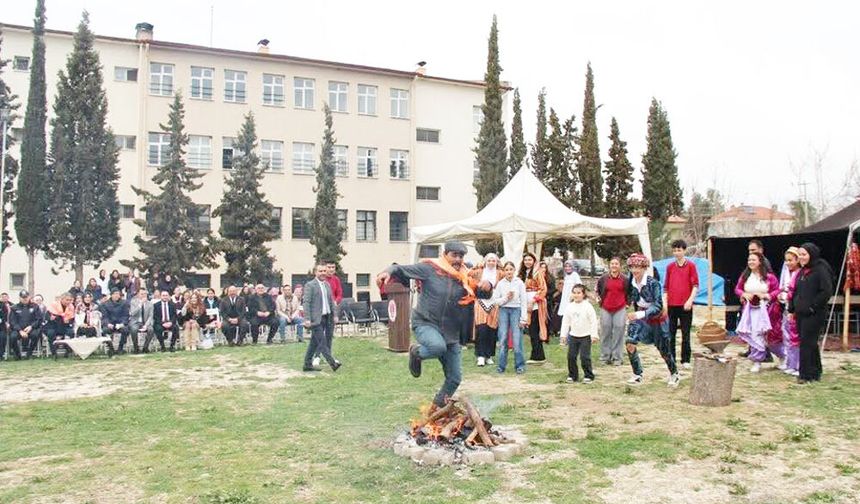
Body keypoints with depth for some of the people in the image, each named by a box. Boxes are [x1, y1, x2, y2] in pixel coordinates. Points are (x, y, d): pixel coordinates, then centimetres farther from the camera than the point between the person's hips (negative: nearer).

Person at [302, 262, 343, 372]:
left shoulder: (327, 284, 16)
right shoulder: (310, 285, -7)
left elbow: (331, 301, 19)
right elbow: (307, 303, -12)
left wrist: (334, 315, 13)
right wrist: (307, 319, -17)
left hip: (326, 318, 8)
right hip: (316, 319, -8)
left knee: (315, 342, 12)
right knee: (322, 342, -7)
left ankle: (308, 364, 19)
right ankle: (332, 362, -8)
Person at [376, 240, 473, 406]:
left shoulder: (465, 279, 2)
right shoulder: (430, 268, -8)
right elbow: (401, 269, -7)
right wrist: (388, 272, -29)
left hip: (451, 331, 5)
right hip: (425, 323, -5)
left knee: (455, 378, 8)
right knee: (438, 346, -39)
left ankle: (439, 405, 37)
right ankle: (417, 352, -3)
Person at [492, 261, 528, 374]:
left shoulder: (519, 283, 0)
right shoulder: (500, 283, 4)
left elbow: (524, 302, 0)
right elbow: (494, 300, 6)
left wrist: (523, 318, -4)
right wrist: (505, 298, -10)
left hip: (516, 310, -2)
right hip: (503, 310, 2)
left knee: (517, 339, -6)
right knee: (502, 339, 1)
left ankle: (520, 365, 6)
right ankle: (501, 365, 10)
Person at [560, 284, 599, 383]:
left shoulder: (588, 306, -10)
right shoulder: (569, 306, 1)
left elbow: (593, 321, -8)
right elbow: (565, 321, 7)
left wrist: (594, 335, -10)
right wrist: (563, 335, 6)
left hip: (585, 336, -4)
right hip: (573, 336, 4)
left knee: (584, 357, -4)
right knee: (571, 356, 5)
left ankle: (588, 375, 10)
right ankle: (572, 375, 18)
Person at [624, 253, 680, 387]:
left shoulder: (653, 283, -26)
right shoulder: (631, 283, -11)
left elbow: (658, 307, -30)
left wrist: (640, 314, -42)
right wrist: (636, 315, 12)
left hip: (657, 319, -4)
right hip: (641, 318, 4)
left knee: (663, 350, 10)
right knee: (630, 344, -14)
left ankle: (674, 374, 38)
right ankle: (637, 375, 1)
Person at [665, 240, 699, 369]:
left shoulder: (691, 266, 1)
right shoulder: (670, 266, 10)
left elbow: (695, 285, -3)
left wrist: (690, 300, -15)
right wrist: (664, 303, 7)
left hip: (685, 305, -3)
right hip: (671, 305, 3)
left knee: (685, 334, 3)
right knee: (670, 333, 6)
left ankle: (685, 360, 10)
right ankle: (671, 359, 14)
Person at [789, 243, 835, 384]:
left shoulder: (821, 270, -11)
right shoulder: (802, 271, 15)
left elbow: (827, 291, -17)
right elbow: (796, 291, 22)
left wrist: (813, 307, -17)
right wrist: (792, 307, 13)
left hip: (814, 314, -8)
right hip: (801, 313, 8)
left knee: (807, 343, -6)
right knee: (809, 343, 13)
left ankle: (807, 374, 1)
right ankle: (815, 372, 22)